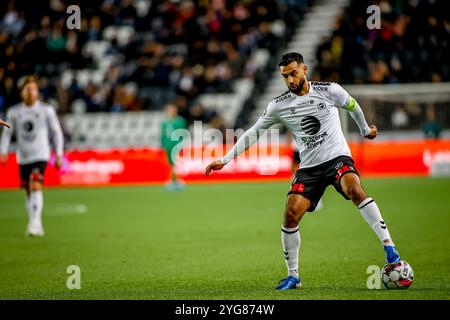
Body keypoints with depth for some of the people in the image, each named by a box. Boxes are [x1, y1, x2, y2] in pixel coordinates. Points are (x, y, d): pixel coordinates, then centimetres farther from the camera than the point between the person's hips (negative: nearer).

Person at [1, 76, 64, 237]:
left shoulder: (47, 110, -1)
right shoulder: (14, 112, 5)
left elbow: (56, 132, 5)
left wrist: (59, 154, 1)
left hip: (40, 155, -4)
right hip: (23, 157, 4)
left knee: (36, 186, -21)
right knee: (29, 192, 9)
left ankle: (35, 222, -26)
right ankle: (36, 227, 21)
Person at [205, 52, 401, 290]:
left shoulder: (329, 90, -3)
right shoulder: (279, 105, 1)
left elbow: (352, 106, 17)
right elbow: (253, 133, 8)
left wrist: (365, 130, 32)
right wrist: (225, 160, 5)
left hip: (337, 157, -2)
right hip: (309, 167, 3)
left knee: (354, 189, -33)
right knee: (291, 214, -13)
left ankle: (388, 246, -30)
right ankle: (293, 276, 4)